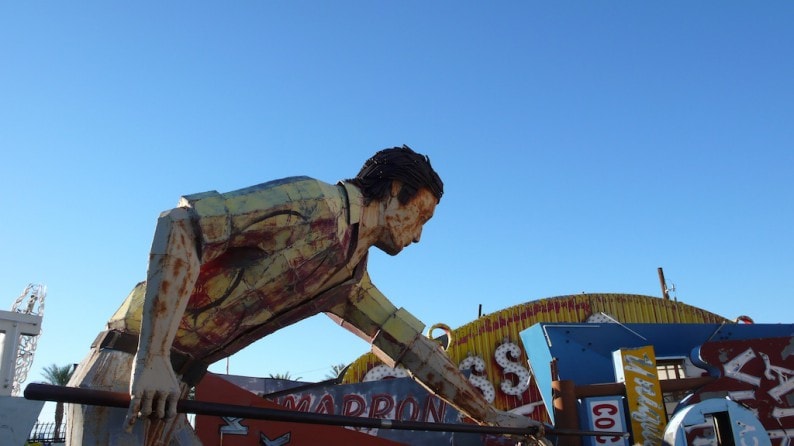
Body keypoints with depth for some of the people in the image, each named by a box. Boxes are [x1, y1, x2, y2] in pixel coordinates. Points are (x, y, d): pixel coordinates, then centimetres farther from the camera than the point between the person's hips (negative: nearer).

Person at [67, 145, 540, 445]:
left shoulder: (350, 277, 15)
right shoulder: (318, 203, -14)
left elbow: (413, 348, 20)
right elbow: (181, 225, -23)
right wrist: (153, 359, -30)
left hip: (165, 389, 9)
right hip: (127, 376, -9)